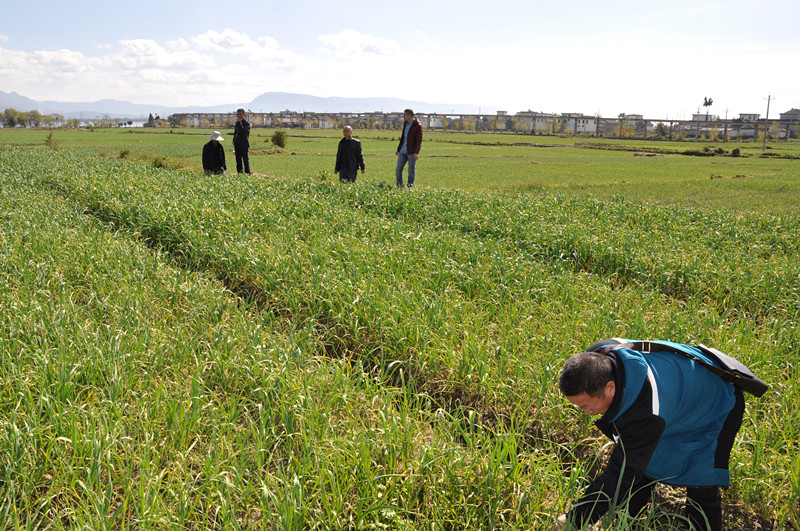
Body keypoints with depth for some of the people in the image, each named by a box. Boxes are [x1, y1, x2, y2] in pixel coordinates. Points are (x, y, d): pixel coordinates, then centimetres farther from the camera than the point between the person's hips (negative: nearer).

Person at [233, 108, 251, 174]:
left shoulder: (246, 123, -5)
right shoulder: (237, 123, 15)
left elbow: (242, 131, -22)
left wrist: (239, 122, -17)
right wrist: (234, 142, 16)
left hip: (244, 145, -7)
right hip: (237, 145, 7)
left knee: (246, 161, -5)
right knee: (238, 161, 8)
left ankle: (247, 174, -3)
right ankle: (239, 174, 14)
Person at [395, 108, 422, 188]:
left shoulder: (417, 125, -9)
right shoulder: (405, 124, 14)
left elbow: (419, 140, -13)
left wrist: (416, 152, -21)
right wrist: (398, 149, 22)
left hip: (411, 152, -7)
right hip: (403, 151, 7)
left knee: (411, 171, 2)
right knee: (398, 169, 3)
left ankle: (410, 187, 9)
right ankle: (399, 186, 12)